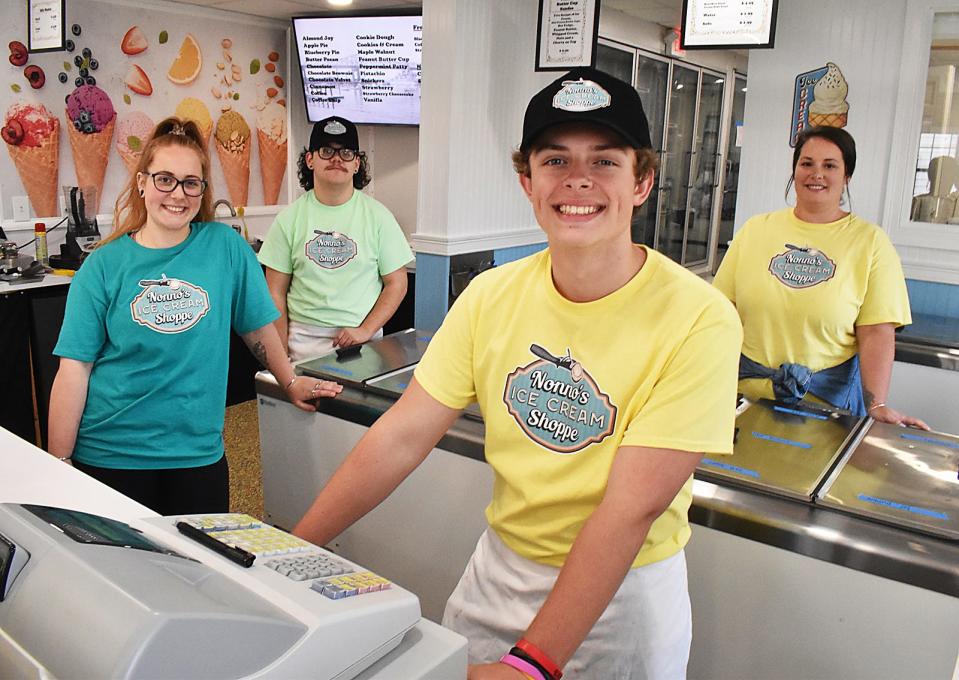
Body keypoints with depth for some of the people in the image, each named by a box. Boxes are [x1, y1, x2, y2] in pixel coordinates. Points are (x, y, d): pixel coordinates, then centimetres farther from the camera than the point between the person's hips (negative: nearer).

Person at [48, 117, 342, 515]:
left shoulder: (226, 246, -3)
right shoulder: (104, 265, -4)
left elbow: (257, 325, 8)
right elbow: (74, 367, -4)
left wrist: (290, 382, 14)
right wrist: (59, 464, -5)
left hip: (199, 450, 1)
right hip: (109, 454, 0)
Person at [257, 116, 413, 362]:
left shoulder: (377, 215, 1)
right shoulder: (290, 218, 2)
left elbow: (396, 283, 2)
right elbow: (276, 293, 2)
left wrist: (365, 331, -9)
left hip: (364, 341, 0)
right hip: (304, 340, 0)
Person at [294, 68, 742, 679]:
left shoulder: (698, 321, -22)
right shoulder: (492, 296, -8)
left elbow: (633, 507, -24)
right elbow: (401, 436, -7)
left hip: (624, 588, -3)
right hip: (500, 566, 4)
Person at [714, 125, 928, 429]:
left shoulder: (871, 242, -1)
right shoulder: (756, 229, 5)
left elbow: (877, 333, -8)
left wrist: (877, 405, -17)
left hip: (829, 391, -1)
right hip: (746, 391, 2)